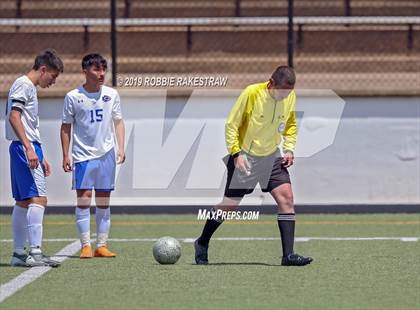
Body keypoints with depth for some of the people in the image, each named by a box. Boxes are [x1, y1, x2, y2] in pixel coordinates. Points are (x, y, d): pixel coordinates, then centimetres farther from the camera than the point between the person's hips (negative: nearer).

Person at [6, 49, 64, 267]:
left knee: (24, 201, 10)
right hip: (24, 148, -11)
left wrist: (41, 158, 26)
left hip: (28, 149, 11)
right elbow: (14, 117, -18)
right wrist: (29, 149, -24)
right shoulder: (23, 85, -8)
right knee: (39, 198, -15)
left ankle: (19, 254, 11)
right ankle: (35, 253, -20)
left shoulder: (29, 87, 22)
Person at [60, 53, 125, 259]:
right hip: (83, 155, -2)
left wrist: (121, 148, 1)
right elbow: (66, 127, 5)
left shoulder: (111, 94, 6)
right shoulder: (73, 97, -1)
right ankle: (85, 245, -6)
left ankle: (102, 245, 8)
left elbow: (118, 122, 12)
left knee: (103, 202, 4)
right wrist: (65, 155, 1)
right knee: (83, 199, -8)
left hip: (106, 154, 2)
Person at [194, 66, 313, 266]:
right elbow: (231, 125, -13)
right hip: (244, 157, -4)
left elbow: (290, 124, 14)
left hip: (271, 156, 4)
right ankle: (202, 244, 24)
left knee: (286, 197, -13)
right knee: (230, 204, 2)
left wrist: (289, 149, 1)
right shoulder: (251, 93, -21)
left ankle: (288, 255, -13)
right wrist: (236, 153, -20)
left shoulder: (290, 97, -5)